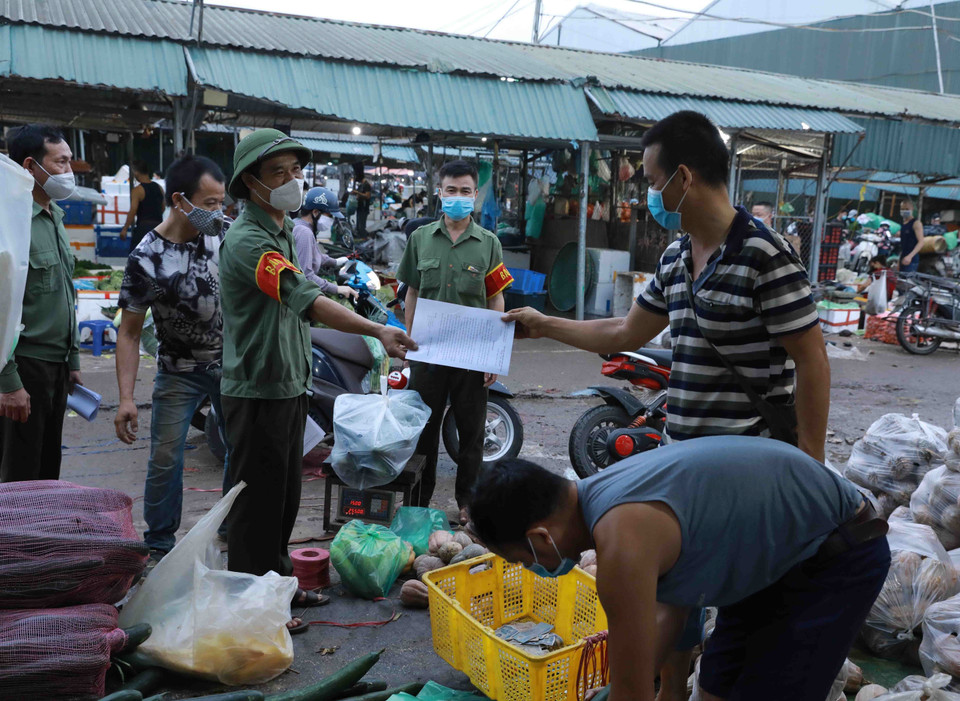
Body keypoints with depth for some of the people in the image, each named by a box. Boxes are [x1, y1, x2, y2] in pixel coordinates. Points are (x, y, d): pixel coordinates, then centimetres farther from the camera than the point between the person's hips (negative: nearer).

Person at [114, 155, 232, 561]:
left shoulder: (222, 235, -8)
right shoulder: (147, 258, -20)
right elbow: (129, 332, -15)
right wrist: (126, 398, -21)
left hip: (230, 363, 4)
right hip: (180, 373, -4)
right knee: (165, 459, -1)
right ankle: (159, 546, 16)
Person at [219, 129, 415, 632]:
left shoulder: (283, 231, 13)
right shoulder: (247, 240, -20)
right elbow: (305, 301, -31)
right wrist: (378, 332, -37)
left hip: (287, 387, 9)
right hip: (257, 392, -9)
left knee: (285, 495, 18)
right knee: (259, 500, 1)